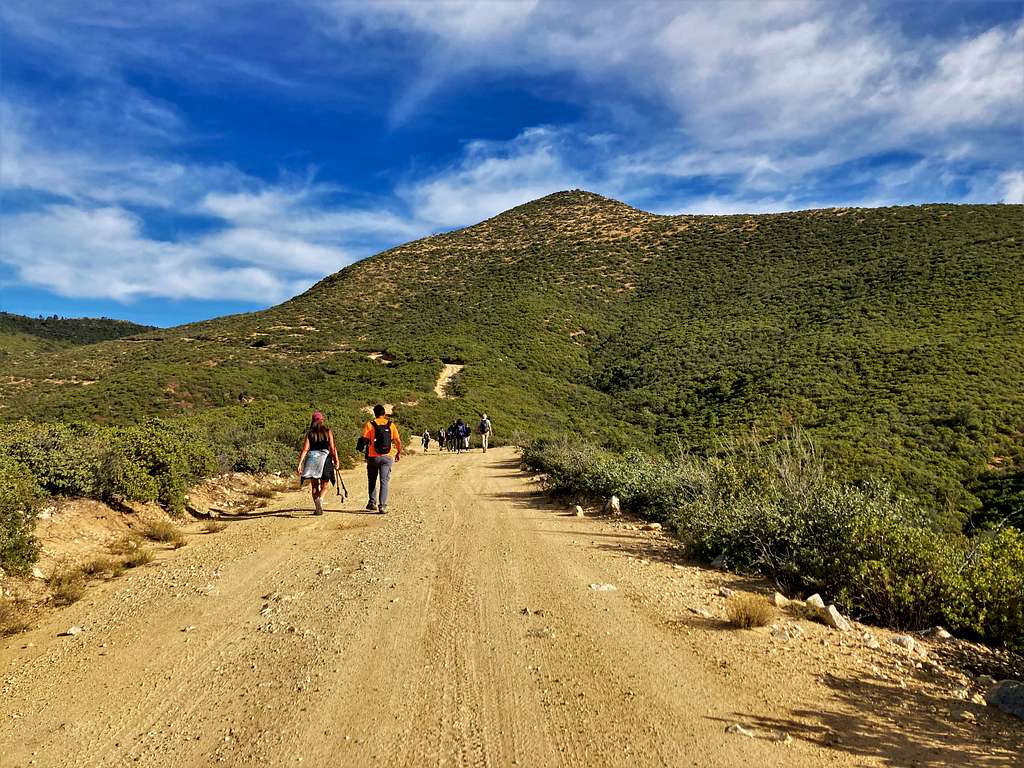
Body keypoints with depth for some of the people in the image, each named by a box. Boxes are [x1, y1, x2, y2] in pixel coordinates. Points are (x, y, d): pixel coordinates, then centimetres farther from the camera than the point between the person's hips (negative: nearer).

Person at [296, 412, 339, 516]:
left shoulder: (309, 433, 3)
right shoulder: (328, 431, 1)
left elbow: (305, 449, -4)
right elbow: (332, 448, -4)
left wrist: (299, 464, -6)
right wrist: (336, 461, 1)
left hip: (312, 459, 1)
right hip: (325, 459, -1)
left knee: (314, 486, 14)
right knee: (324, 486, 7)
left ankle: (317, 508, 9)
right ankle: (320, 499, -23)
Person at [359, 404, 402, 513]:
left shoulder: (370, 424, -3)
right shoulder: (391, 424, 3)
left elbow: (364, 439, -10)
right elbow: (398, 441, 4)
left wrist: (361, 447, 10)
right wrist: (399, 453, 16)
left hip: (373, 456, -1)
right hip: (388, 457, 1)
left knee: (372, 480, 17)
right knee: (384, 481, 2)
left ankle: (372, 502, 19)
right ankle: (382, 506, -4)